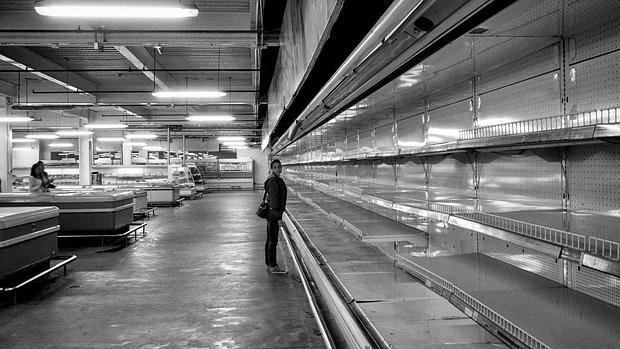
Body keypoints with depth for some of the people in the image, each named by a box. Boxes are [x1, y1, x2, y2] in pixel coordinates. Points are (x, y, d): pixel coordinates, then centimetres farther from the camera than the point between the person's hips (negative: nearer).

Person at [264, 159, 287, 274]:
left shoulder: (277, 180, 13)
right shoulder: (273, 181, -18)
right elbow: (274, 200, -21)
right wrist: (279, 217, -20)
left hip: (270, 213, 10)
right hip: (273, 213, -10)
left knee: (270, 240, 15)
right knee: (273, 240, -2)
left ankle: (269, 264, 25)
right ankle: (273, 267, 6)